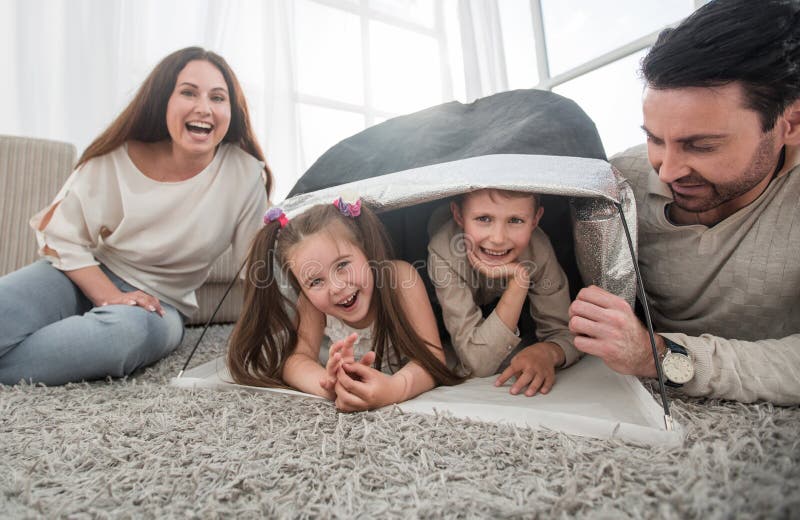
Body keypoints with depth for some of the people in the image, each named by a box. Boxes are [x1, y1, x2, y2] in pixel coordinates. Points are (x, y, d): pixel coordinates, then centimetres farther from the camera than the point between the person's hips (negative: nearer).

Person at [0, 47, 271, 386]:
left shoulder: (246, 176, -15)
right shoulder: (115, 158, -12)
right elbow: (58, 236, -5)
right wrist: (109, 296, -18)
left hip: (158, 304, 0)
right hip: (84, 276, 0)